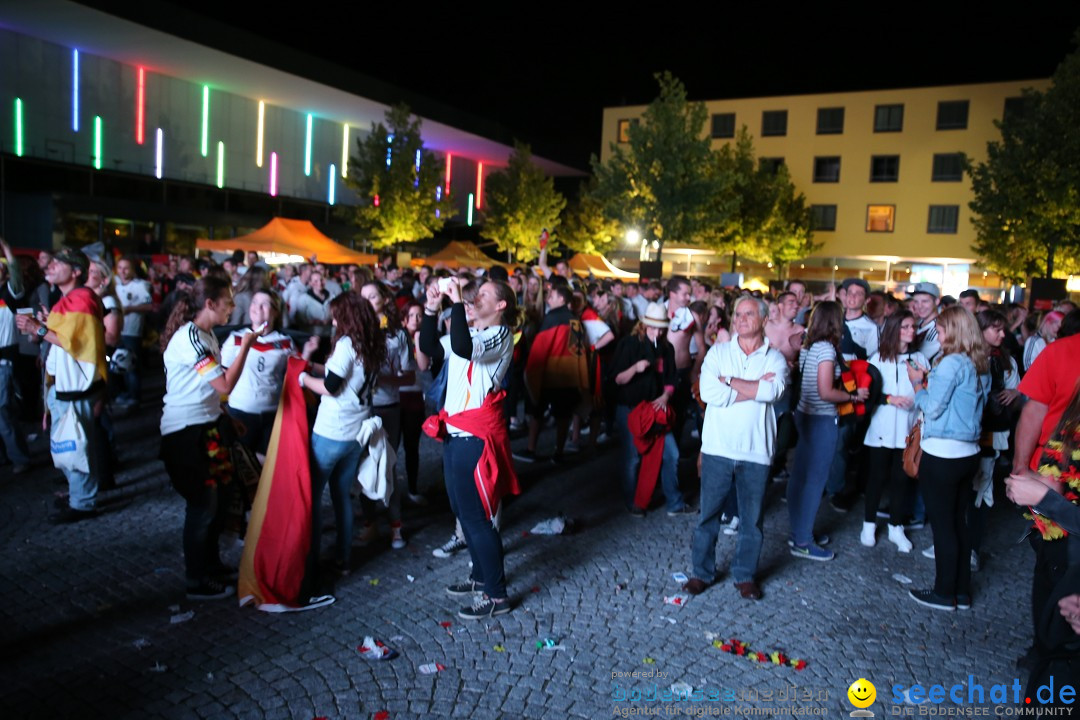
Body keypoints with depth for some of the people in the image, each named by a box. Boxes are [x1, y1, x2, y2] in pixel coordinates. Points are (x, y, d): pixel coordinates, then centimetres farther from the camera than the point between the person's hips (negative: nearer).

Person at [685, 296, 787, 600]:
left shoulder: (775, 358, 3)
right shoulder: (718, 352, 3)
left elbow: (774, 390, -18)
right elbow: (709, 392, -13)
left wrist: (730, 381, -12)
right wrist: (755, 387, -12)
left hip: (756, 451, 0)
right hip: (717, 448, 0)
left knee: (752, 518, 11)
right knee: (708, 513, 8)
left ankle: (745, 575, 29)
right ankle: (702, 572, 24)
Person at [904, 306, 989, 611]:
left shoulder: (951, 363, -17)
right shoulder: (981, 365, 8)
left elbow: (932, 408, -15)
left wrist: (917, 384, 0)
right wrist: (930, 381, 11)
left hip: (942, 454, -8)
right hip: (969, 453, 8)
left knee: (942, 525, 3)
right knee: (958, 523, 17)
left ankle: (945, 593, 14)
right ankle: (962, 591, 26)